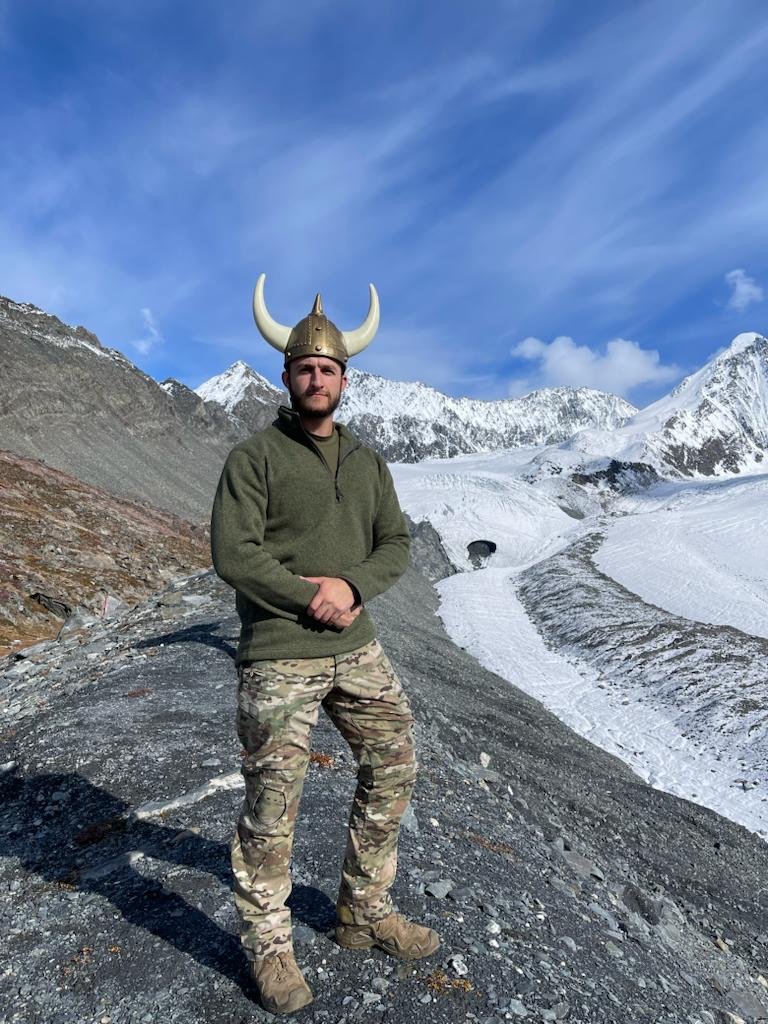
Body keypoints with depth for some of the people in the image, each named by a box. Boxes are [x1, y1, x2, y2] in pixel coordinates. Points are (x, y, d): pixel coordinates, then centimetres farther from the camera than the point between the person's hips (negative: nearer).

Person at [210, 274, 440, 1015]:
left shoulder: (367, 463, 10)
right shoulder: (253, 457, -7)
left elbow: (394, 544, 5)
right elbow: (232, 553, -15)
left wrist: (352, 587, -15)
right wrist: (313, 598, -17)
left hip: (356, 648, 6)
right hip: (279, 655, -6)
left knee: (393, 768, 11)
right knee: (273, 801, 2)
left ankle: (365, 914, 32)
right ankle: (268, 946, 26)